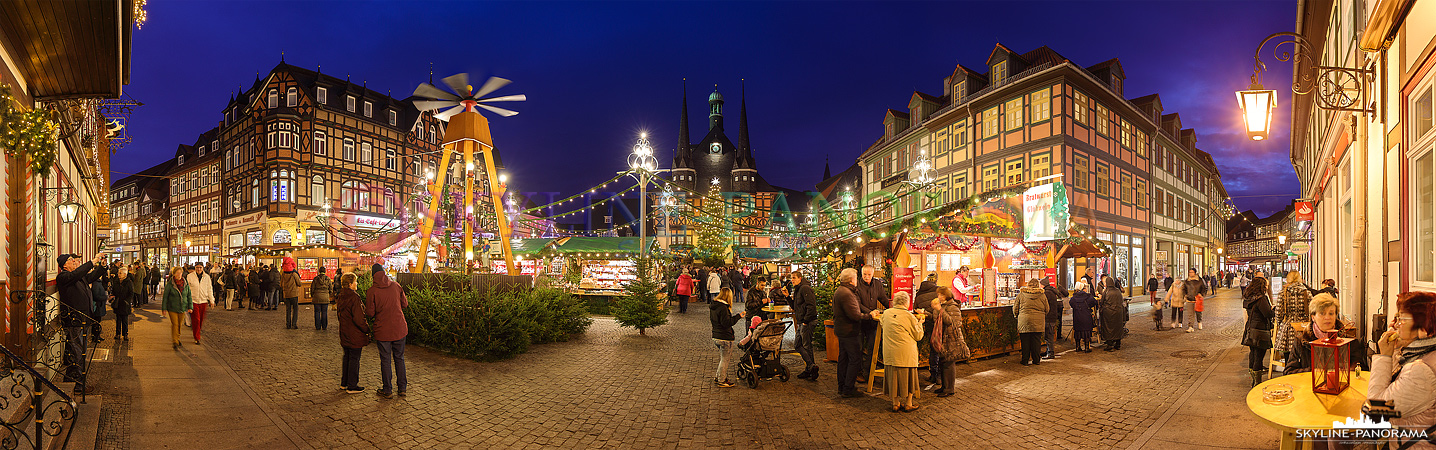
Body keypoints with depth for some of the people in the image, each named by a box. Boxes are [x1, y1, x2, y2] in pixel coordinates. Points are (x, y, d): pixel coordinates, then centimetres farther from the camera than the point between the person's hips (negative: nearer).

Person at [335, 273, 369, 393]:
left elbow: (340, 315, 18)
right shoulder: (354, 297, -21)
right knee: (354, 359, 0)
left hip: (344, 333, 9)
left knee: (347, 357, 20)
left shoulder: (341, 297, 8)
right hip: (355, 334, -9)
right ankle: (352, 386, 7)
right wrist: (367, 329, -12)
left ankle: (344, 383, 29)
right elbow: (358, 318, -23)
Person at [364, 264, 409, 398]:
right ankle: (402, 388, 20)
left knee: (385, 360, 8)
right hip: (399, 329, 3)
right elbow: (405, 304, 6)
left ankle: (387, 390, 16)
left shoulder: (372, 291, -11)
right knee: (399, 358, 15)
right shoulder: (396, 286, -2)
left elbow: (370, 313, -9)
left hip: (383, 330, -3)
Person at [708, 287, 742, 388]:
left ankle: (717, 377, 30)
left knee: (721, 358, 22)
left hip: (716, 337, 9)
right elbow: (726, 323, -23)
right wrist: (738, 316, -17)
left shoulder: (713, 306, 7)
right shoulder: (723, 308, -22)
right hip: (724, 338, -9)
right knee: (724, 359, 4)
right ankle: (721, 381, 12)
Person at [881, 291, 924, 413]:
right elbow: (918, 336, -1)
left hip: (889, 352, 4)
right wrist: (920, 323, 14)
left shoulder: (886, 313, 3)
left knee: (893, 375, 11)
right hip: (906, 353, -4)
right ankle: (909, 404, 18)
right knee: (907, 375, 10)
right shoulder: (909, 316, -10)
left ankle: (895, 403, 18)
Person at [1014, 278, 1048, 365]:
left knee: (1025, 342, 4)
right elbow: (1047, 309, 13)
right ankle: (1036, 360, 13)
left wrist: (1017, 316, 24)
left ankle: (1025, 360, 8)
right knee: (1036, 341, 8)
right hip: (1038, 322, 1)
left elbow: (1015, 308, 6)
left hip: (1024, 321, -1)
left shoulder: (1021, 294, 1)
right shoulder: (1042, 295, 4)